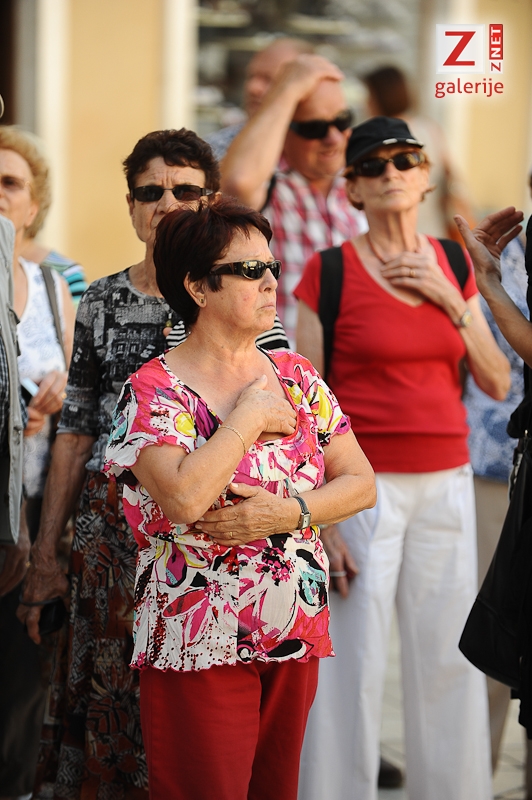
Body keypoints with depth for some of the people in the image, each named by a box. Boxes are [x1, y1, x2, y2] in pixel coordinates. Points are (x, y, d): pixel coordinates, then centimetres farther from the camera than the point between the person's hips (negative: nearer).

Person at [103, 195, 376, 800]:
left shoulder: (297, 376, 7)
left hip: (299, 635, 5)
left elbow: (361, 483, 6)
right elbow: (185, 498, -26)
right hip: (200, 649, -5)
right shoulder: (153, 390, -10)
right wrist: (251, 416, -14)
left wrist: (288, 513, -12)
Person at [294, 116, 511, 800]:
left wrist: (450, 300, -4)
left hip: (446, 485, 4)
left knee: (448, 659, 9)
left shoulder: (452, 267, 10)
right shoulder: (329, 271, -4)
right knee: (351, 665, -2)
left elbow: (497, 383, 8)